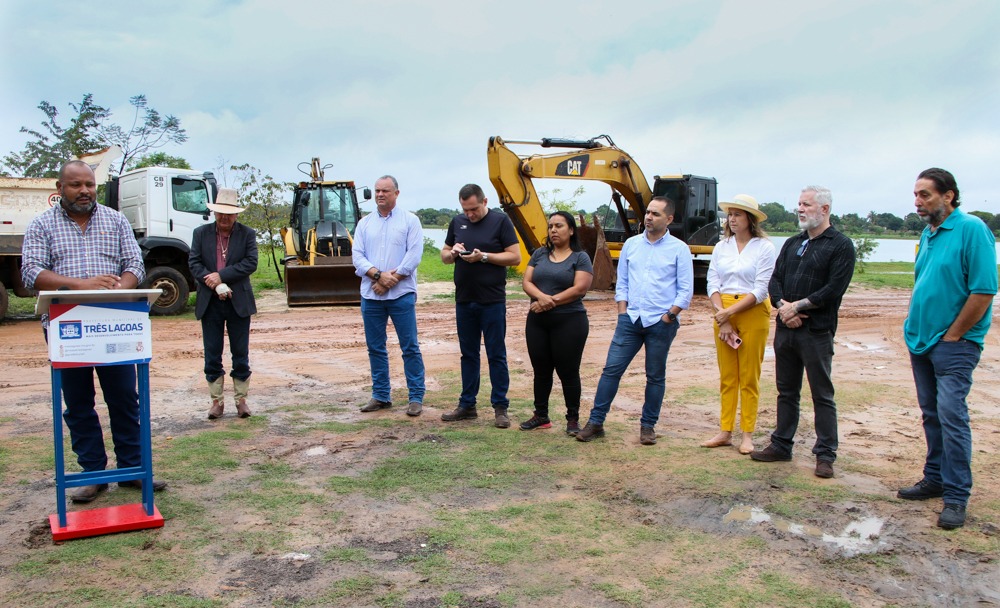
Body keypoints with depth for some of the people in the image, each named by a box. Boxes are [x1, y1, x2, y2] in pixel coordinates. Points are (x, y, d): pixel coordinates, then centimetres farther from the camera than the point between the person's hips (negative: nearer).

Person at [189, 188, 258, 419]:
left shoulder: (247, 234, 1)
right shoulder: (201, 233, 6)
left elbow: (251, 262, -10)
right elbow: (194, 263, -2)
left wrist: (221, 275, -17)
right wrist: (215, 285, -15)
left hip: (238, 302, -1)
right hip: (210, 303, 2)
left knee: (240, 354, 5)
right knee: (212, 355, 6)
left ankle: (241, 400, 14)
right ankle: (216, 401, 15)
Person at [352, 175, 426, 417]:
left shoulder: (409, 220, 2)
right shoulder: (365, 223, 11)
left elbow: (414, 254, -8)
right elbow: (357, 255, 3)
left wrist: (392, 279, -13)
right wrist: (378, 274, -14)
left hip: (401, 294, -4)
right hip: (370, 295, 4)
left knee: (410, 347, -2)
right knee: (375, 348, 10)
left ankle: (416, 397, 6)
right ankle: (380, 395, 21)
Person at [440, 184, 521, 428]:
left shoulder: (500, 221, -4)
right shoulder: (457, 222, 10)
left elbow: (515, 257, -9)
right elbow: (444, 254, 16)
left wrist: (484, 256, -18)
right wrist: (452, 253, -7)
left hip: (492, 301, -5)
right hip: (464, 300, 5)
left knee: (496, 355, 2)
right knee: (468, 354, 12)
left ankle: (500, 407, 9)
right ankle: (467, 405, 21)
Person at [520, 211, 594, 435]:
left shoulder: (580, 257, -1)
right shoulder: (539, 254, 12)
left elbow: (579, 289, -13)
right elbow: (526, 282, 3)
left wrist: (550, 302, -16)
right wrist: (541, 297, -18)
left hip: (569, 322, -4)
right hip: (537, 322, 5)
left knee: (568, 372, 2)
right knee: (541, 370, 12)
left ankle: (573, 419, 13)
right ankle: (541, 415, 24)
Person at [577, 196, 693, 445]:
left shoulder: (679, 249, -1)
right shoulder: (631, 244, 9)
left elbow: (685, 290, -2)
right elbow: (621, 283, 12)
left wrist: (668, 316, -8)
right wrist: (622, 313, 3)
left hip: (661, 323, -2)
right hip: (631, 319, 3)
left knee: (655, 376, 7)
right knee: (612, 369, -2)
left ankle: (648, 426, 20)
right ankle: (596, 421, 5)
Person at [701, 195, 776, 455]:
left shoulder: (764, 247, -5)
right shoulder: (721, 247, 8)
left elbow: (761, 290, -10)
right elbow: (713, 283, 2)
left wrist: (730, 312, -16)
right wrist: (722, 317, -9)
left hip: (752, 313, -4)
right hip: (722, 313, 4)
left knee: (749, 377, 1)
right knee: (727, 377, 8)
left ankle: (747, 435, 9)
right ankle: (725, 432, 14)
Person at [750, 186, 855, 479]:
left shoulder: (840, 245, -4)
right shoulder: (792, 244, 16)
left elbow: (834, 289, -14)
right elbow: (774, 281, 9)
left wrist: (797, 306, -14)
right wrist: (783, 306, -9)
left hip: (817, 331, -6)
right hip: (785, 328, 6)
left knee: (822, 394, 1)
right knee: (786, 391, 14)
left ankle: (825, 454, 9)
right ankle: (781, 445, 23)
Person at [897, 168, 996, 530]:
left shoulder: (972, 230, -13)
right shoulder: (928, 234, 11)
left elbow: (983, 291, -18)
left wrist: (951, 336, -14)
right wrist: (915, 325, 11)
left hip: (954, 344, -8)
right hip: (921, 340, 8)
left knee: (951, 414, -8)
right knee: (932, 414, 14)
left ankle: (956, 496, 1)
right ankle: (935, 479, 25)